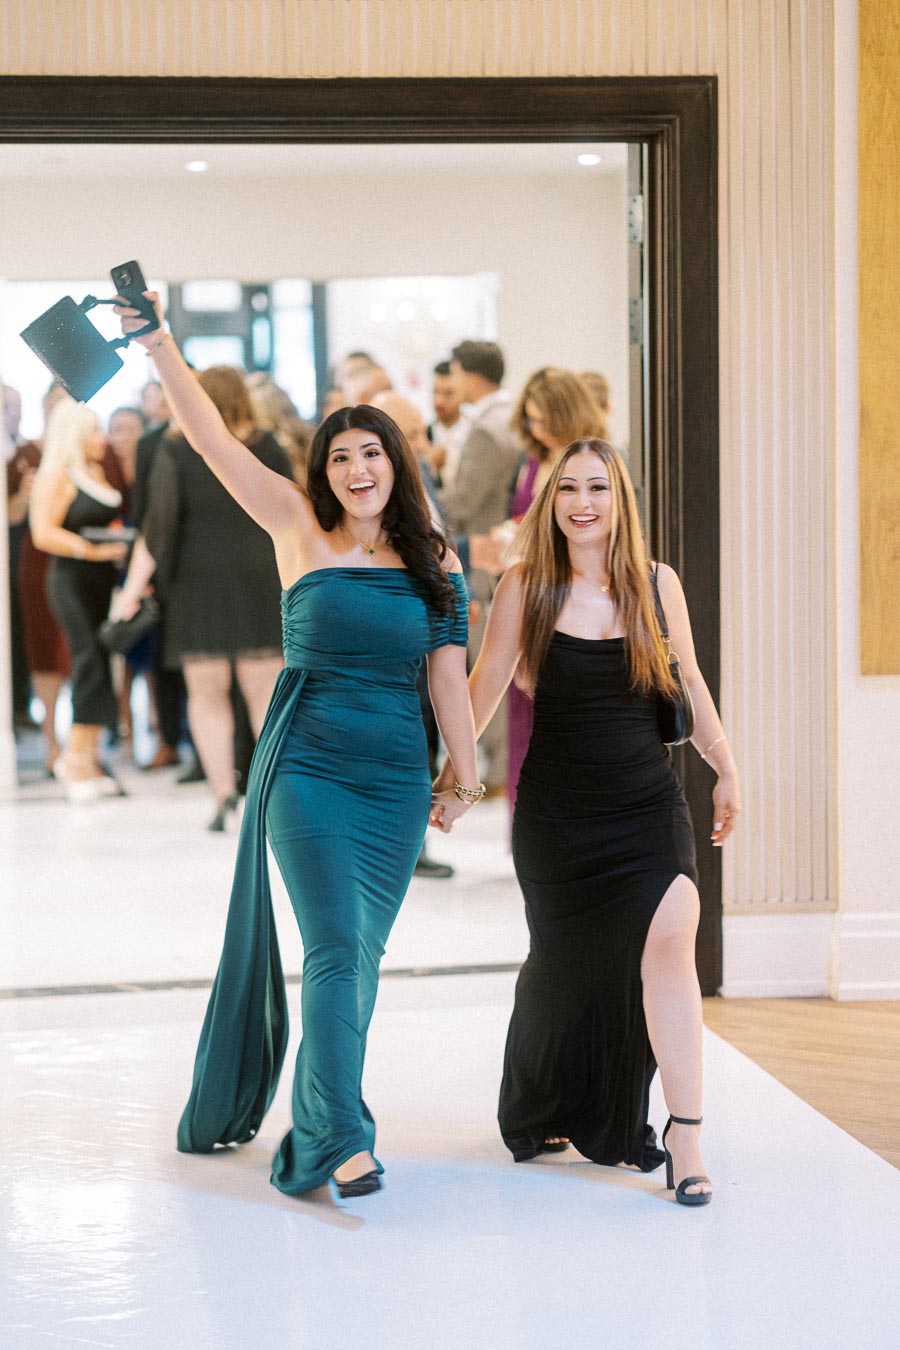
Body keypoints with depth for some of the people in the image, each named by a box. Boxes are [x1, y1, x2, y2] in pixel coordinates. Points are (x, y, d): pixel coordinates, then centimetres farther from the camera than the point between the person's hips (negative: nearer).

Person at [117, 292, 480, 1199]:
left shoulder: (436, 565, 5)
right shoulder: (301, 531, -1)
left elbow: (448, 678, 6)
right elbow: (210, 438, -7)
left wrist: (464, 780, 5)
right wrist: (156, 344, -14)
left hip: (397, 778, 3)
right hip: (307, 767, -3)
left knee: (360, 955, 7)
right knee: (335, 949, -13)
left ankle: (319, 1118, 21)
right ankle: (340, 1141, -15)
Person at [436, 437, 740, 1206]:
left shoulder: (657, 585, 2)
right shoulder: (527, 589, -4)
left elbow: (690, 686, 12)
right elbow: (485, 686, 1)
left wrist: (726, 770, 17)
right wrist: (451, 768, 0)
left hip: (648, 803, 0)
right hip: (557, 810, 0)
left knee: (668, 941, -20)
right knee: (564, 966, 12)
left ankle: (685, 1141, -15)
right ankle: (546, 1114, 39)